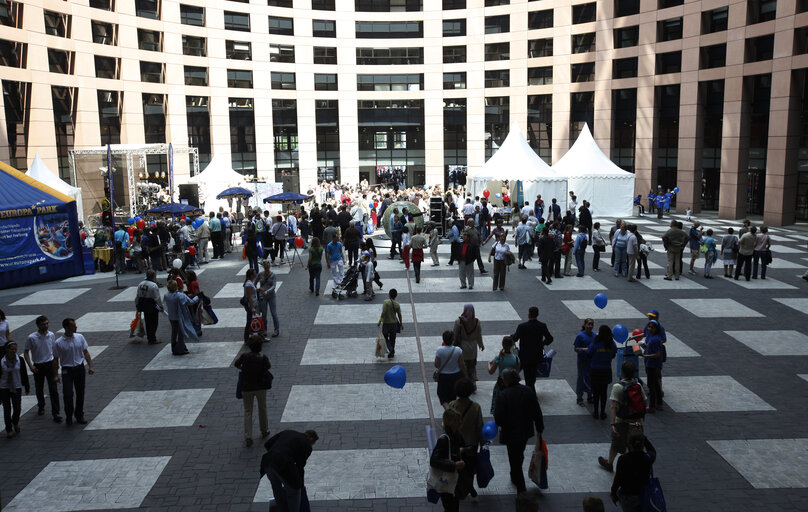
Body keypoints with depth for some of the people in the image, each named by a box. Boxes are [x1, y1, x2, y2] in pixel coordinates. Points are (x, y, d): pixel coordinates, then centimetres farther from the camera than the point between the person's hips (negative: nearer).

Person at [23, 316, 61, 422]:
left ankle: (55, 413, -2)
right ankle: (41, 407, 42)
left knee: (54, 390, -5)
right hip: (38, 366, -1)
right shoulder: (32, 337, -12)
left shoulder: (51, 335, -3)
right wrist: (30, 365, -13)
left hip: (50, 364, 1)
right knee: (39, 389, 16)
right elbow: (26, 352, -4)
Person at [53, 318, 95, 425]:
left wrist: (90, 366, -1)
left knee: (80, 393, 9)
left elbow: (86, 352, 6)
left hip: (80, 369, 3)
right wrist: (56, 375, -5)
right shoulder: (58, 343, -10)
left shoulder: (80, 337, 0)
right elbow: (56, 359, -4)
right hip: (67, 371, -3)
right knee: (68, 395, -8)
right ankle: (68, 417, 13)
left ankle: (79, 416, 25)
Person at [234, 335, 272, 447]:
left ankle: (248, 437, 1)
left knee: (247, 411, 9)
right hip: (261, 387, 0)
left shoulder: (244, 356, -15)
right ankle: (264, 431, 37)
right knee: (262, 409, 20)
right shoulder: (263, 358, -17)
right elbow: (269, 367, 2)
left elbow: (236, 364, 2)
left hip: (247, 388, 0)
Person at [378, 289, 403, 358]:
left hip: (386, 323, -3)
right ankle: (392, 353, 23)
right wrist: (401, 324, 14)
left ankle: (390, 350, -8)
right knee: (392, 338, 15)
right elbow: (399, 315, 1)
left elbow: (383, 312, -23)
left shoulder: (386, 302, -16)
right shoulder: (397, 304, -4)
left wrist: (380, 321, -15)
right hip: (394, 323, 3)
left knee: (385, 337, 13)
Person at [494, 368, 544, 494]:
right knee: (519, 456, 28)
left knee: (514, 459, 11)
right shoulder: (528, 391, -8)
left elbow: (498, 419, -22)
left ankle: (521, 487, 18)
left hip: (511, 434, -6)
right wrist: (539, 430, 9)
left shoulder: (503, 395, -23)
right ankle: (515, 477, 49)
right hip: (526, 431, 6)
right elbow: (537, 413, -2)